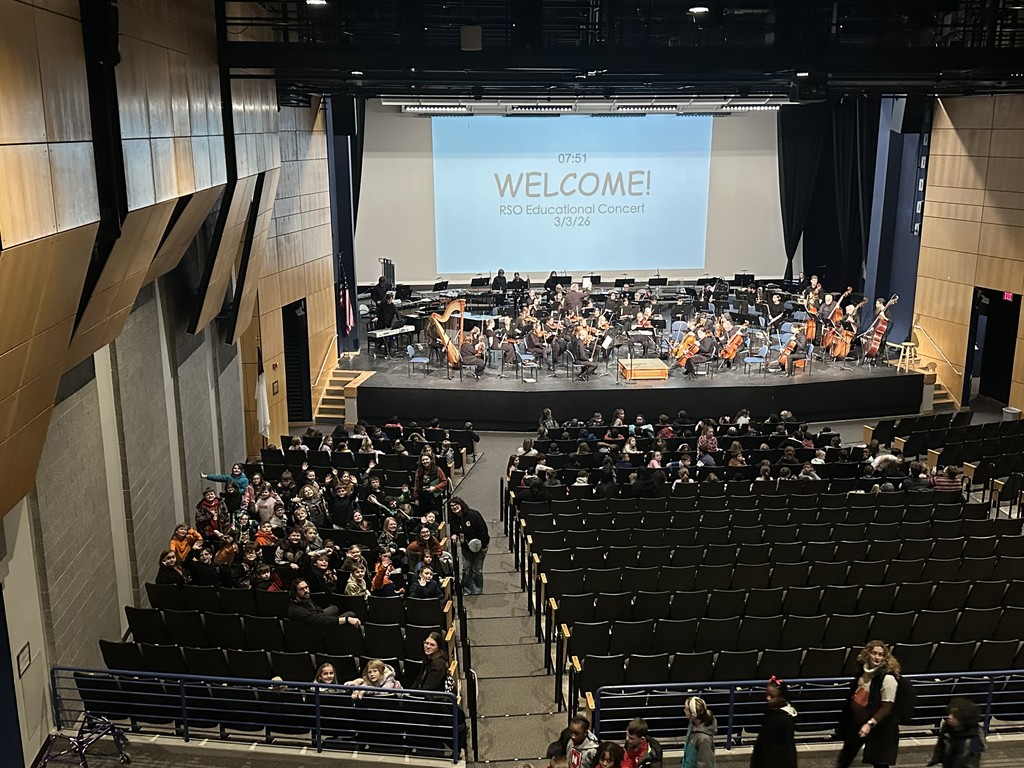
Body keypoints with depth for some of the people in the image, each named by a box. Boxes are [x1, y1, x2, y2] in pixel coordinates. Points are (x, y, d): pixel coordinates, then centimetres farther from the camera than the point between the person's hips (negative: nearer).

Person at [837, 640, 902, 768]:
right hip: (855, 722, 7)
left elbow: (886, 707, -22)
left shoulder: (888, 678, -23)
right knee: (846, 755, 23)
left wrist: (870, 724, -29)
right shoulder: (864, 670, -1)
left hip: (878, 727, -7)